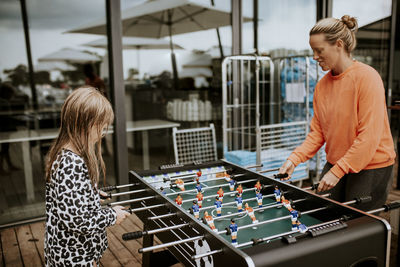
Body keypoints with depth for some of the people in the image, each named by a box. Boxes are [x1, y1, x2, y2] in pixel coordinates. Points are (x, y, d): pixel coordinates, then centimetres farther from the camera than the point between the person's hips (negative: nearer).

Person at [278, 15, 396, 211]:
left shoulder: (367, 77, -16)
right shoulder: (322, 86, 4)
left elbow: (369, 136, -21)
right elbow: (317, 132, 7)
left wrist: (337, 171, -22)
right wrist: (294, 159, -7)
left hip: (371, 167, -6)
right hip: (336, 164, 6)